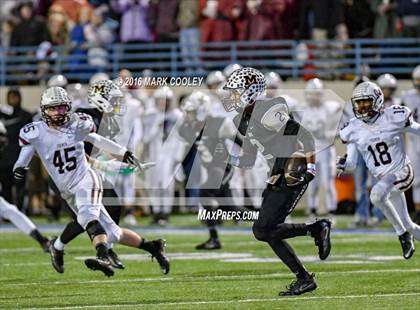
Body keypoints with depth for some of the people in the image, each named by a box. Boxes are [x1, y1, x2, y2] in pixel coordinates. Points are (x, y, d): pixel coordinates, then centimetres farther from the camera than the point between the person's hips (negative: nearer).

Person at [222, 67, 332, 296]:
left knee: (263, 231, -14)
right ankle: (304, 279, 13)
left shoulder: (267, 112, -18)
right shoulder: (242, 122, 12)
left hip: (294, 177, -10)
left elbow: (303, 135, -18)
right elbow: (248, 160, 19)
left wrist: (311, 167, -18)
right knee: (269, 233, 6)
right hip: (277, 179, 10)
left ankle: (317, 229, -4)